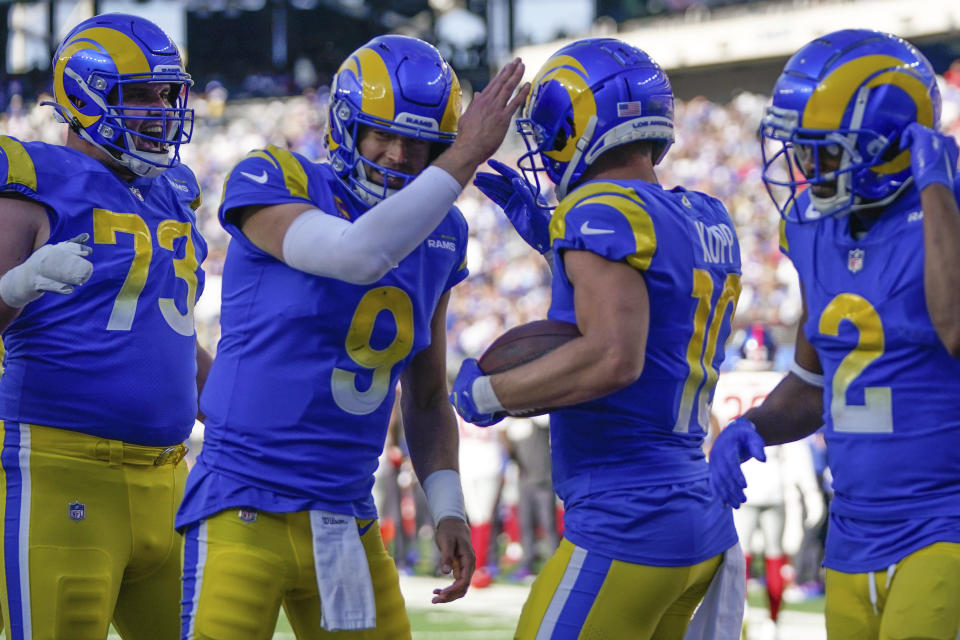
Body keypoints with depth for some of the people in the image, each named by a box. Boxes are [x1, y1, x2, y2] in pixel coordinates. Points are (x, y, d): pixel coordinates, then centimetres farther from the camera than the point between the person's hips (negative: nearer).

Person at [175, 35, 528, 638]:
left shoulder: (441, 236, 10)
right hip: (245, 513, -6)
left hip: (347, 521, 6)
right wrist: (463, 160, -26)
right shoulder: (271, 184, -8)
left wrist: (448, 510, 8)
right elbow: (356, 254, -29)